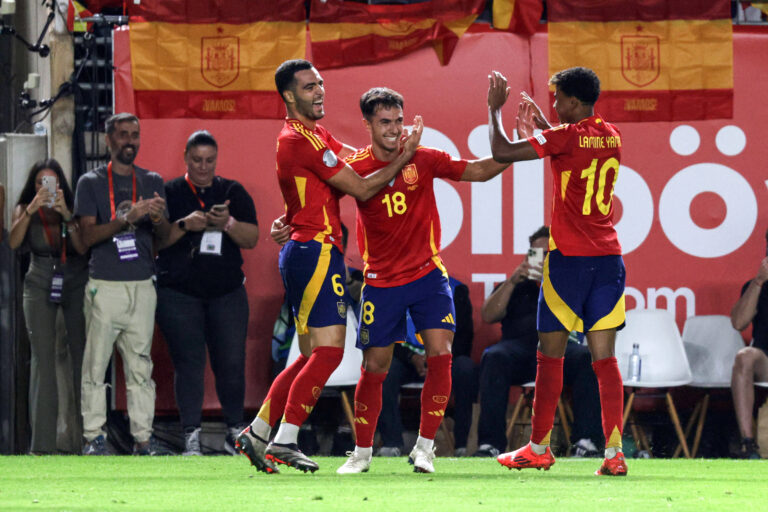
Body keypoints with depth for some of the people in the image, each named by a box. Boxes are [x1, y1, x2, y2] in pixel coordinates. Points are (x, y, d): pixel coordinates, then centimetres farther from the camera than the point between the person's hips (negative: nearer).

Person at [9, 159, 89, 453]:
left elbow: (83, 248, -10)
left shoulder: (73, 209, 2)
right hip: (40, 285, 0)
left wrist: (67, 215, -22)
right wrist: (31, 210, -24)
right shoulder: (25, 211, 3)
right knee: (43, 357, -8)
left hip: (76, 283, 0)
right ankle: (42, 442, -11)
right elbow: (13, 243, -13)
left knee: (81, 355, -4)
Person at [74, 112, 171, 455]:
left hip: (142, 285, 3)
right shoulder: (91, 182, 4)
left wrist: (158, 218, -15)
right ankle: (93, 436, -2)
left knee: (141, 364, 3)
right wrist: (127, 219, -19)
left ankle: (142, 437, 4)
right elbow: (88, 235, -6)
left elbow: (163, 235, 9)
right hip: (105, 285, -3)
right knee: (96, 363, -5)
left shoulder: (151, 182, 13)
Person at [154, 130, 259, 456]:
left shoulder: (233, 192, 11)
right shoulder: (169, 193, 5)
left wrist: (228, 223, -15)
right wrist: (184, 225, -17)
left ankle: (235, 432, 9)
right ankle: (191, 436, -4)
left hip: (227, 292, 2)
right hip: (178, 292, -2)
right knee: (188, 363, -6)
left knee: (232, 362, -2)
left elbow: (252, 238, 4)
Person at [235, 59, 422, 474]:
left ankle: (256, 434, 14)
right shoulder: (301, 140, -14)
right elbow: (360, 188, -13)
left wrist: (394, 148, -2)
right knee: (328, 350, -13)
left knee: (313, 356, 13)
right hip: (315, 250, -11)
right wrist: (402, 159, -5)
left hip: (305, 253, 11)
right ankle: (284, 441, -15)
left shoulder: (316, 135, 20)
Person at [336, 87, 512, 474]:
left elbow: (480, 171, -1)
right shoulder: (357, 167, -6)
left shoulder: (424, 159, -3)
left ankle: (424, 448, 0)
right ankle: (362, 452, 20)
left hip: (427, 275, 1)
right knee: (374, 368, 2)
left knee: (440, 355, -13)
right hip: (381, 280, -1)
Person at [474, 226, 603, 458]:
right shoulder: (514, 288, 30)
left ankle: (586, 443, -41)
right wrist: (512, 281, 2)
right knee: (494, 358, -35)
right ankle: (490, 445, -40)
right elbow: (489, 315, 12)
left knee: (588, 358, -34)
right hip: (518, 347, 0)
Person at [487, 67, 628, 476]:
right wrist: (542, 126, 35)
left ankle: (539, 448, 14)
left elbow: (501, 152, -13)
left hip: (568, 258, -6)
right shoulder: (612, 137, 9)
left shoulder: (565, 136, -12)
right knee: (604, 358, 2)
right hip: (609, 258, 6)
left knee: (550, 355, 7)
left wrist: (494, 108, 1)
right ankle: (613, 452, -8)